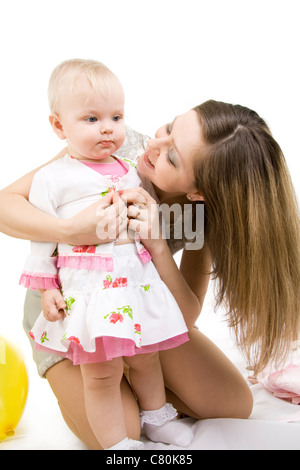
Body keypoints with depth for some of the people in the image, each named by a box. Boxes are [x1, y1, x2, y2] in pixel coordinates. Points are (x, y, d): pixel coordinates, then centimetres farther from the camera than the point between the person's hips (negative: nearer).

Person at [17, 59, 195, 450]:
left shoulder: (130, 172, 13)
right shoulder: (52, 178, -2)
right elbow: (42, 239, 0)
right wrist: (46, 287, -3)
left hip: (139, 280, 5)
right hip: (88, 287, -5)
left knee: (145, 358, 19)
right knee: (101, 374, -1)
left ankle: (157, 419, 42)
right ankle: (117, 443, 19)